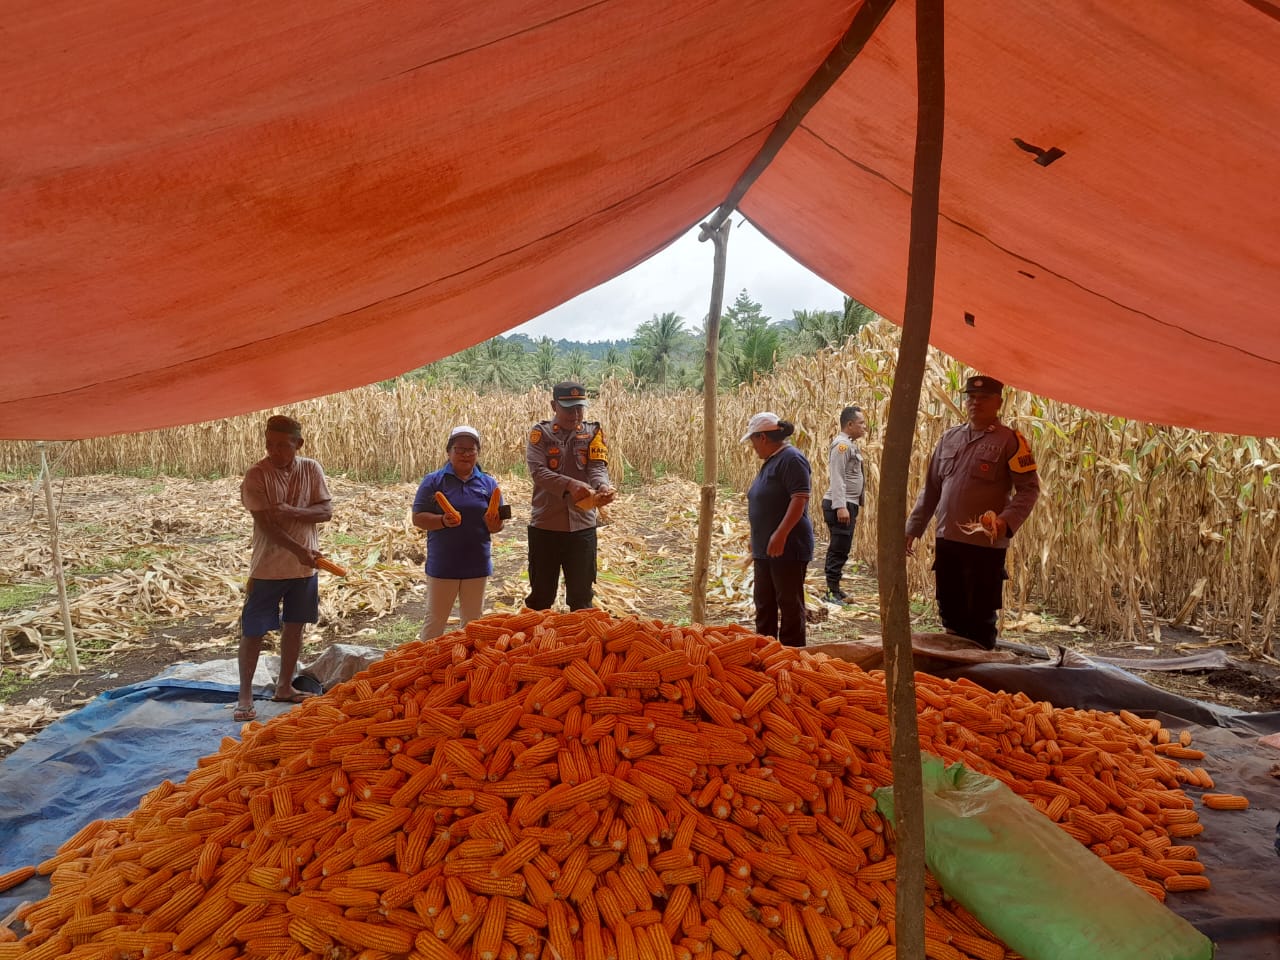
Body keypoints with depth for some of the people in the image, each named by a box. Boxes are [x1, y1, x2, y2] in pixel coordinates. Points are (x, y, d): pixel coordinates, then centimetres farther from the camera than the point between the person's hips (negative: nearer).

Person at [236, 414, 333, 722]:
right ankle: (245, 694, 14)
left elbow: (326, 511, -7)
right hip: (268, 567, -4)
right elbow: (265, 523, -18)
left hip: (304, 567, 4)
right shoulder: (257, 475, -12)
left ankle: (285, 686, 29)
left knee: (294, 626, 14)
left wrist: (292, 512, -24)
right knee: (254, 631, 2)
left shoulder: (311, 469, -1)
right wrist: (299, 550, -28)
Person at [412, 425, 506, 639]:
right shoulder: (433, 481, -3)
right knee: (435, 620, 8)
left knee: (473, 621, 16)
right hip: (442, 564, -3)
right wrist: (443, 521, -23)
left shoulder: (488, 483, 5)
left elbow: (497, 523, 9)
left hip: (476, 564, 3)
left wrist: (493, 524, -15)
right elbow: (418, 518, -5)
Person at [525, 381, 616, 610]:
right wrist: (570, 484, -35)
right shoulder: (540, 432, -3)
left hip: (582, 526, 2)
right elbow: (537, 471, -17)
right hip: (545, 526, -1)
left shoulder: (593, 432, 4)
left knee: (582, 596, 13)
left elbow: (598, 467, -9)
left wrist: (602, 486, -33)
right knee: (541, 595, 11)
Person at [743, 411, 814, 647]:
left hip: (787, 548, -10)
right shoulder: (771, 461, 15)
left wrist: (781, 534, -28)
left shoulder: (791, 459, -15)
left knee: (790, 603, -1)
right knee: (764, 603, 16)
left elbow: (800, 499, -23)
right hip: (765, 548, 10)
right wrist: (757, 544, 24)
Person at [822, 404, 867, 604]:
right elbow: (836, 477, -21)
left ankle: (835, 589, 21)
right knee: (839, 549, -7)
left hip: (848, 504, 10)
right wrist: (841, 507, -27)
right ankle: (832, 592, -2)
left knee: (840, 549, 14)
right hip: (840, 505, -10)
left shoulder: (850, 444, 18)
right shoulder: (842, 444, -13)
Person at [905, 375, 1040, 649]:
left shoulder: (1009, 440, -4)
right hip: (947, 540, 5)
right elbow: (931, 488, 16)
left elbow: (1029, 488, -7)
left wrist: (1007, 521, -23)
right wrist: (914, 528, 13)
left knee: (980, 619, 3)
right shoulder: (950, 437, 12)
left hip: (986, 545, -5)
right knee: (950, 615, 14)